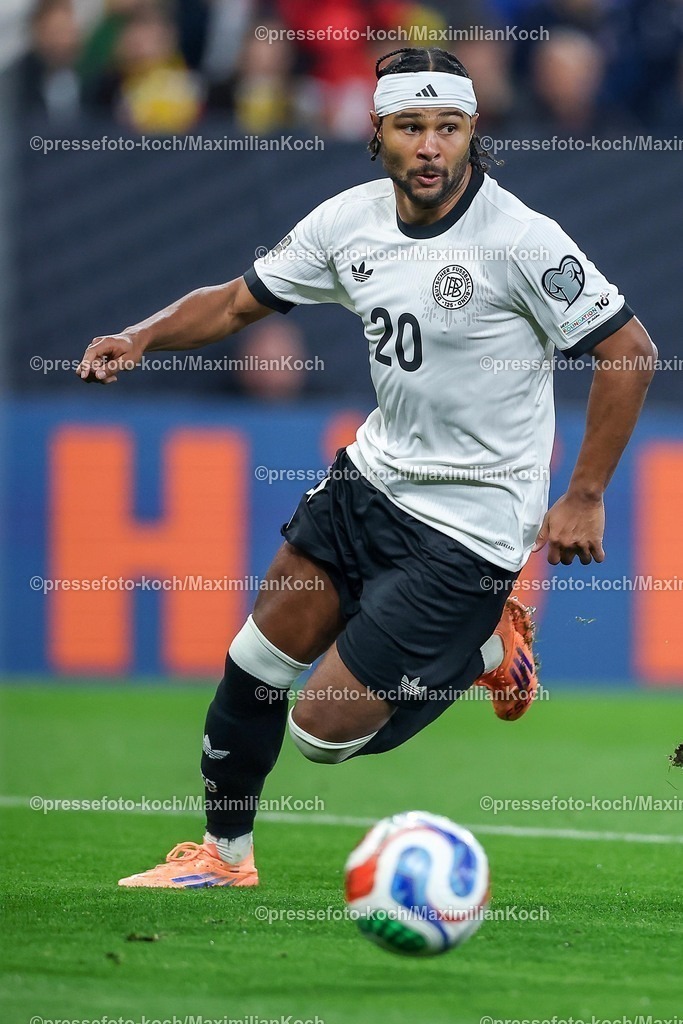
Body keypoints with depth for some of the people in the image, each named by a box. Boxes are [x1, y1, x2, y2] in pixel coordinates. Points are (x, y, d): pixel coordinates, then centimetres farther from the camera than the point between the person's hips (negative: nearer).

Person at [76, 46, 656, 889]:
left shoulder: (519, 240, -21)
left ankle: (483, 648, 17)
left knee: (325, 730, -7)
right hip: (377, 473, 6)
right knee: (257, 660, 8)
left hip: (468, 525, -6)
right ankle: (224, 854, 30)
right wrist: (140, 338, -8)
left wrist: (584, 497, -13)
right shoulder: (352, 221, -3)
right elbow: (238, 302, 9)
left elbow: (629, 354, -16)